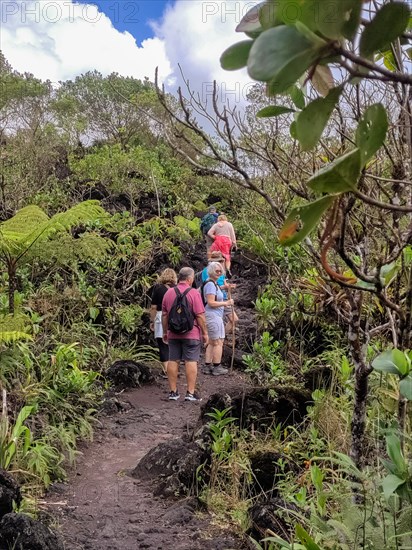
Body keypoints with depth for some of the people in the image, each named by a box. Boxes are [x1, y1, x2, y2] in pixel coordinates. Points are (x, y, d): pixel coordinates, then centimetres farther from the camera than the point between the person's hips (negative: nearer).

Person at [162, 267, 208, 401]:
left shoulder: (169, 292, 6)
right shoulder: (193, 293, -10)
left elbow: (164, 315, 10)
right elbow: (200, 316, -12)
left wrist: (165, 332, 19)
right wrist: (205, 333, -4)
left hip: (173, 334, 5)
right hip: (191, 334, -5)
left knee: (173, 361, 8)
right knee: (191, 361, -1)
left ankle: (173, 392, 12)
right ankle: (191, 393, -1)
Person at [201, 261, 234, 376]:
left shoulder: (214, 283, 17)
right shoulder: (210, 284, -15)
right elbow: (211, 303, -21)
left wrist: (224, 303, 15)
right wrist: (225, 303, -15)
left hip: (213, 316, 11)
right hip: (213, 316, -11)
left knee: (211, 342, 14)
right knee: (218, 342, -4)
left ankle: (207, 366, 18)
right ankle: (217, 367, 2)